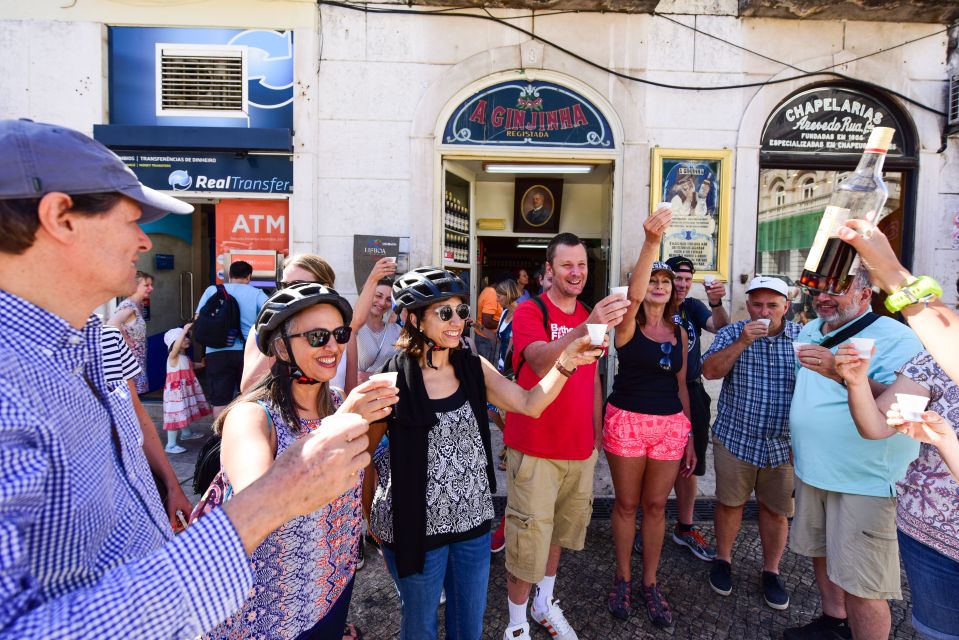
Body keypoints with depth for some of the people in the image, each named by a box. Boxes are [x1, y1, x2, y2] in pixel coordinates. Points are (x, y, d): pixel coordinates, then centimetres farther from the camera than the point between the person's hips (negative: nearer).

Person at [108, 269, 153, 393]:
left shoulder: (139, 305, 11)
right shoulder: (128, 305, -17)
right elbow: (113, 323, -33)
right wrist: (126, 341, -23)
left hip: (138, 359, 9)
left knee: (134, 392, 13)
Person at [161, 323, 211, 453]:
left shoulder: (185, 357, 12)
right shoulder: (173, 356, -16)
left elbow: (190, 366, 31)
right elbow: (176, 346, -38)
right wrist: (184, 330, -41)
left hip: (186, 390, 9)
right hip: (176, 392, -9)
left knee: (186, 412, 23)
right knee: (176, 415, -11)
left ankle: (186, 433, 43)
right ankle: (171, 445, -9)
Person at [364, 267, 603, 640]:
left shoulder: (474, 368, -2)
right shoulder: (394, 380, -16)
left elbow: (530, 404, -9)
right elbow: (362, 452, -6)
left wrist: (567, 361, -22)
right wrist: (374, 520, -5)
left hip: (474, 520, 4)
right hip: (417, 526, -4)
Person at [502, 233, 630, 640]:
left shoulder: (590, 318, 8)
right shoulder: (529, 312, -12)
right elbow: (540, 361, -32)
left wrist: (597, 434, 12)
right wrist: (585, 330, -48)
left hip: (580, 447, 6)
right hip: (534, 449, -6)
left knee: (559, 531, 20)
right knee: (528, 538, 2)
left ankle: (545, 604, 41)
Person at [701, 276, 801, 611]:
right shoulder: (731, 333, -2)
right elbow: (710, 371, -13)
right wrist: (742, 342, -22)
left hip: (784, 443, 1)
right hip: (735, 438, -1)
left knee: (776, 510, 12)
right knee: (729, 502, 10)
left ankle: (771, 571, 32)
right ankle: (723, 559, 32)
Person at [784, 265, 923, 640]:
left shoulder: (896, 338, -15)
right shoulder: (810, 331, 9)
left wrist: (843, 373, -38)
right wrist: (795, 442, 20)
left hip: (866, 481, -7)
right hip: (812, 470, 8)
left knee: (860, 583, -1)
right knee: (822, 554, 22)